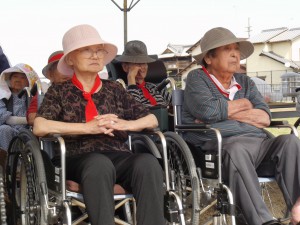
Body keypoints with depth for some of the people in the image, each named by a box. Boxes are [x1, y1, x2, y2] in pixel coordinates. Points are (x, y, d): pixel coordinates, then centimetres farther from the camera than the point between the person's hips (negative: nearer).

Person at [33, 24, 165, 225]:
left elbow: (152, 120, 18)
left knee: (148, 162, -31)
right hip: (80, 159, -3)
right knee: (100, 163, -38)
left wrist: (126, 124, -5)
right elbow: (40, 127, -6)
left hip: (120, 156, 3)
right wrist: (88, 127, -14)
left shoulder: (115, 89, 22)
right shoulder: (60, 92, 12)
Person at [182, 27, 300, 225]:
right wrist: (243, 104, 5)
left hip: (258, 142, 5)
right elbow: (207, 110, -12)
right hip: (221, 143, -5)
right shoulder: (197, 78, 10)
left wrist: (224, 112, -2)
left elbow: (265, 118, 8)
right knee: (236, 149, -38)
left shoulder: (245, 82, 24)